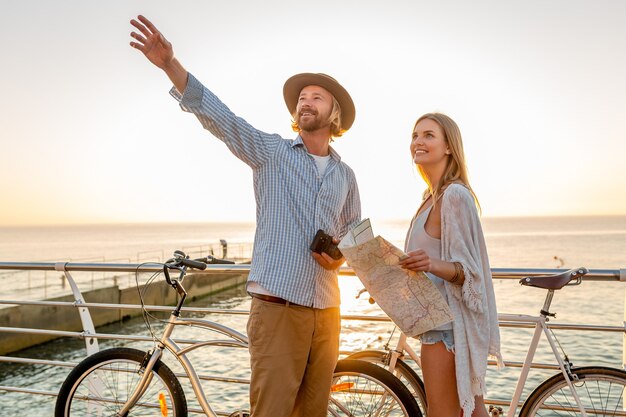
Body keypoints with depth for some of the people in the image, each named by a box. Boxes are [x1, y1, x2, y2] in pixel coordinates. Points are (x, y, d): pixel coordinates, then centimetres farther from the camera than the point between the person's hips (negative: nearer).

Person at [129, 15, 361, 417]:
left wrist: (341, 256, -1)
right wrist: (171, 64, -23)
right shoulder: (271, 151, 2)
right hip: (277, 308, -4)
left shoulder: (345, 174, 14)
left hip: (326, 310, 4)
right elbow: (217, 115, -10)